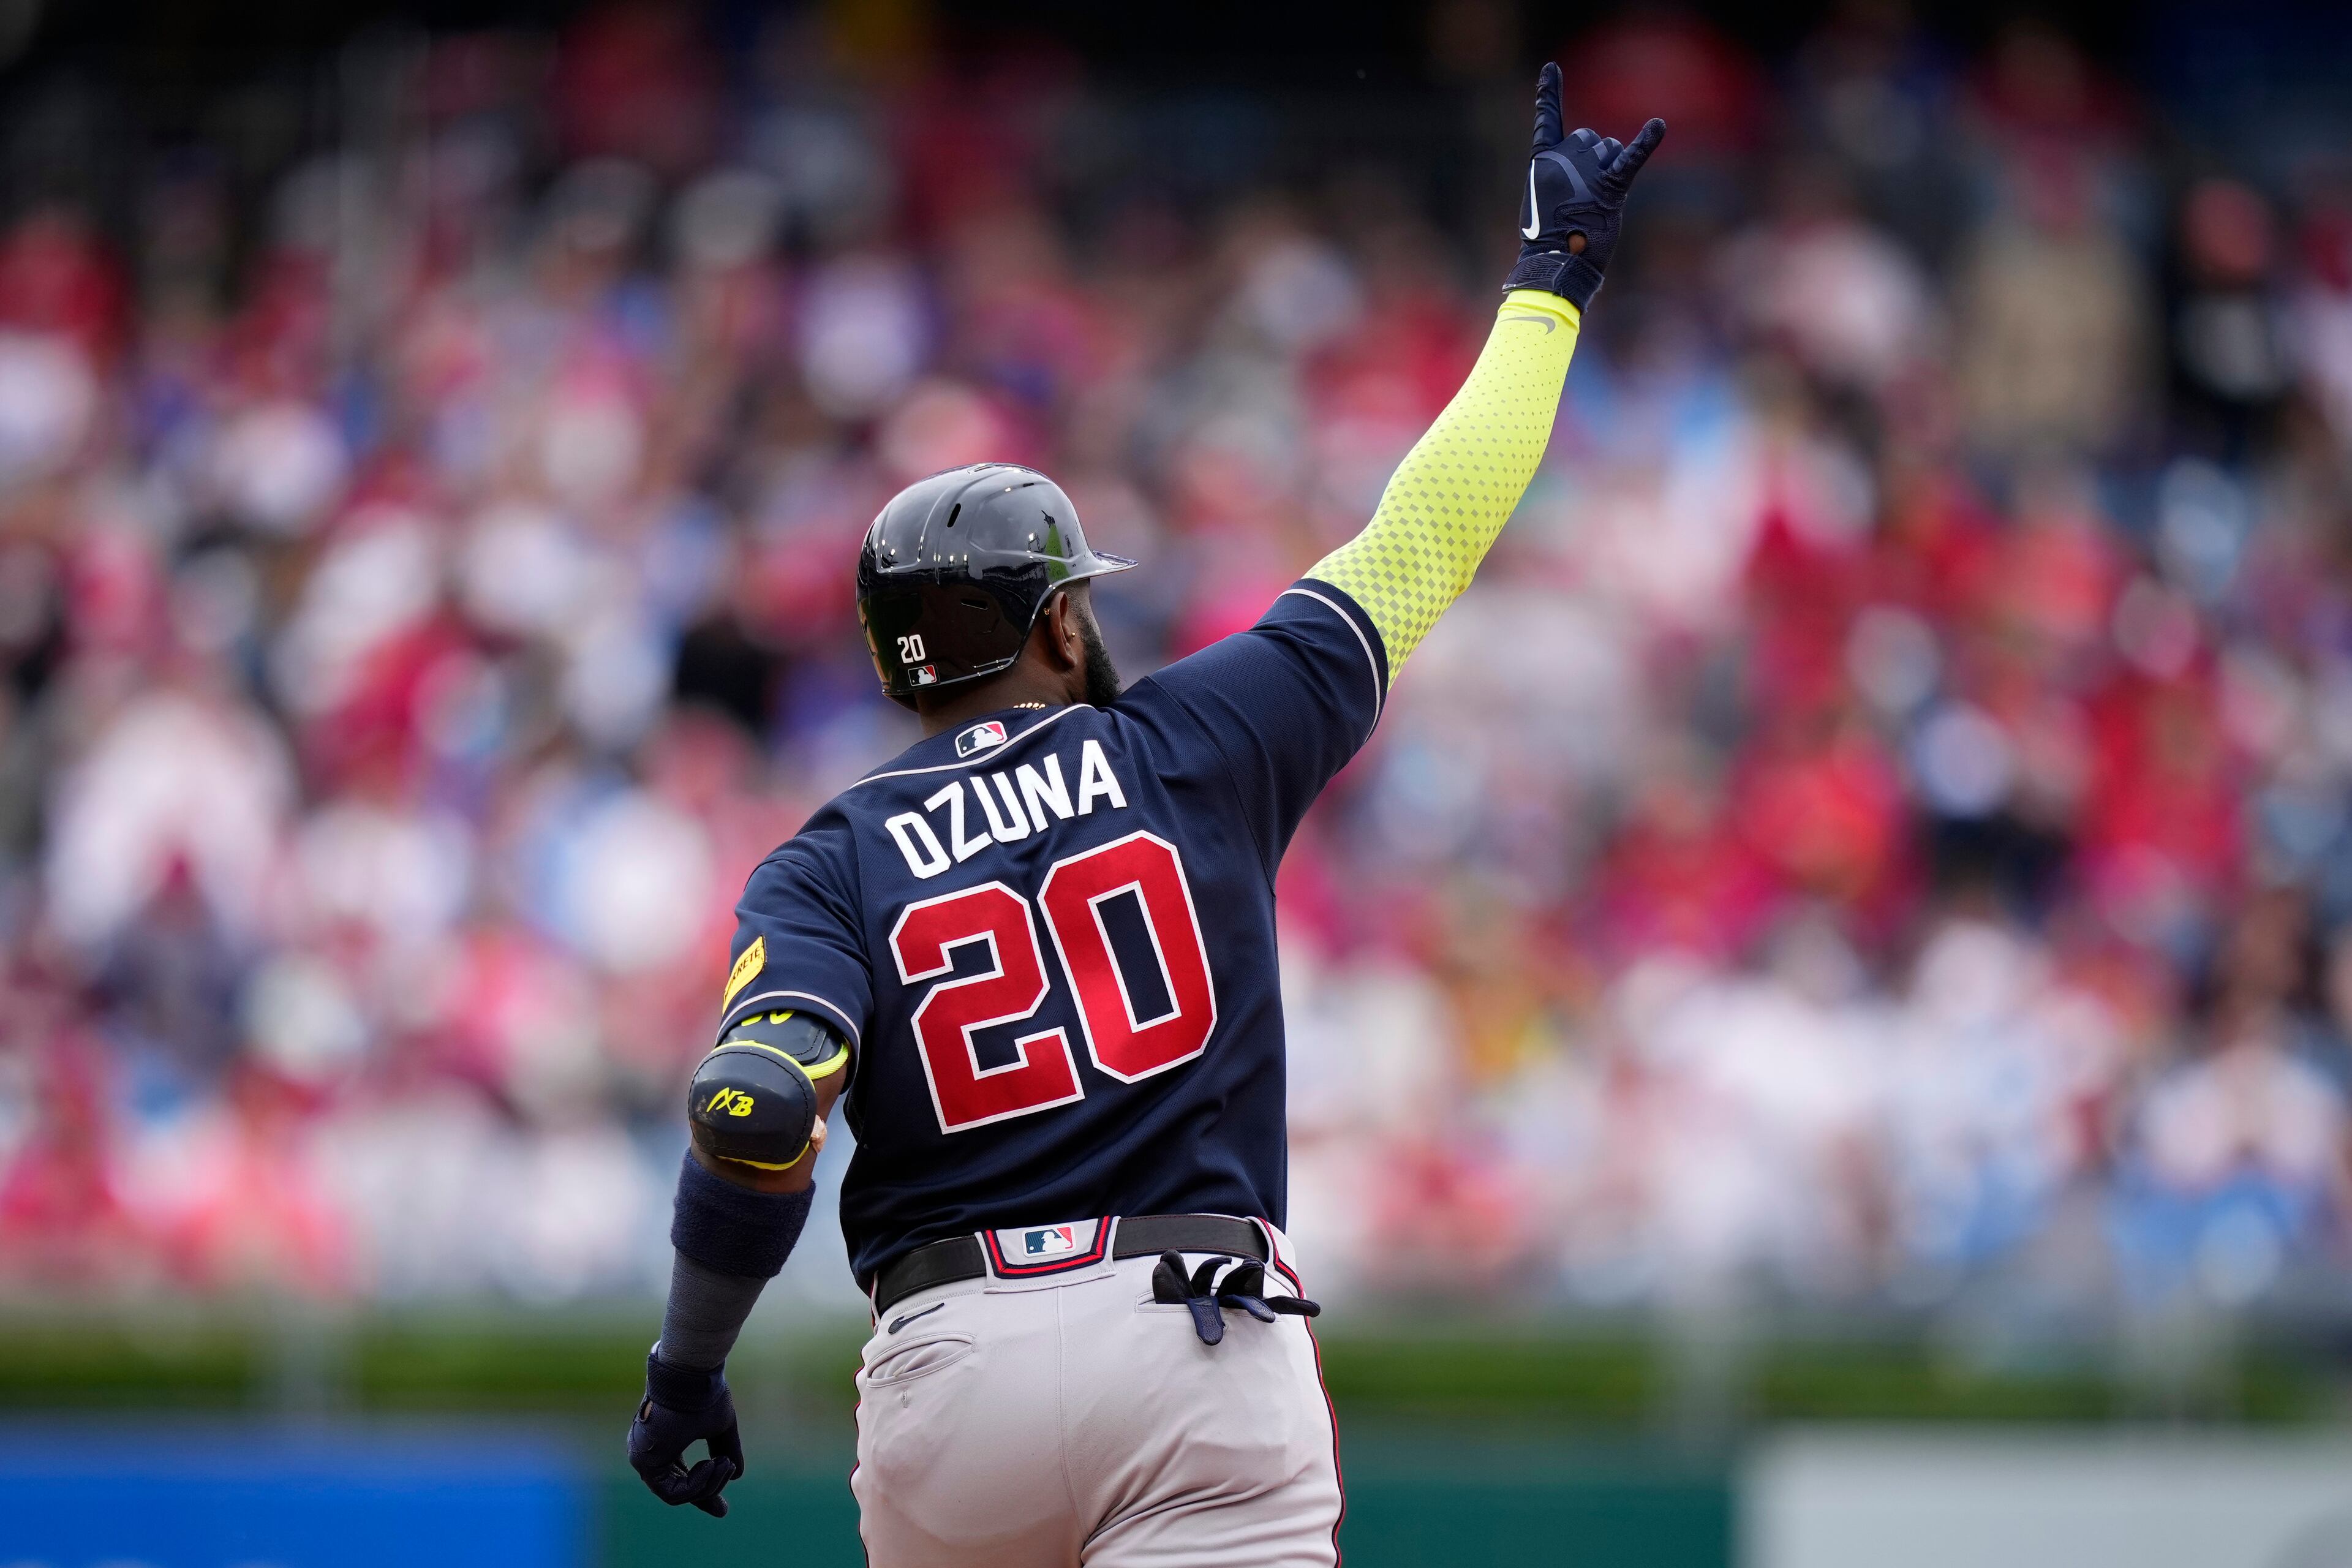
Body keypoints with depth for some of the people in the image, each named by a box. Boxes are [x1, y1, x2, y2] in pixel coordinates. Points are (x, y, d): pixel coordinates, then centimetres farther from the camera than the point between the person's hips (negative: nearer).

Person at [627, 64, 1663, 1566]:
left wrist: (688, 1367, 2)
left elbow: (756, 1107, -10)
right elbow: (1424, 541, 14)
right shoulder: (1197, 744, 8)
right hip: (1201, 1341, -2)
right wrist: (1549, 284, 26)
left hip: (951, 1368, 2)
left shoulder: (830, 867, 7)